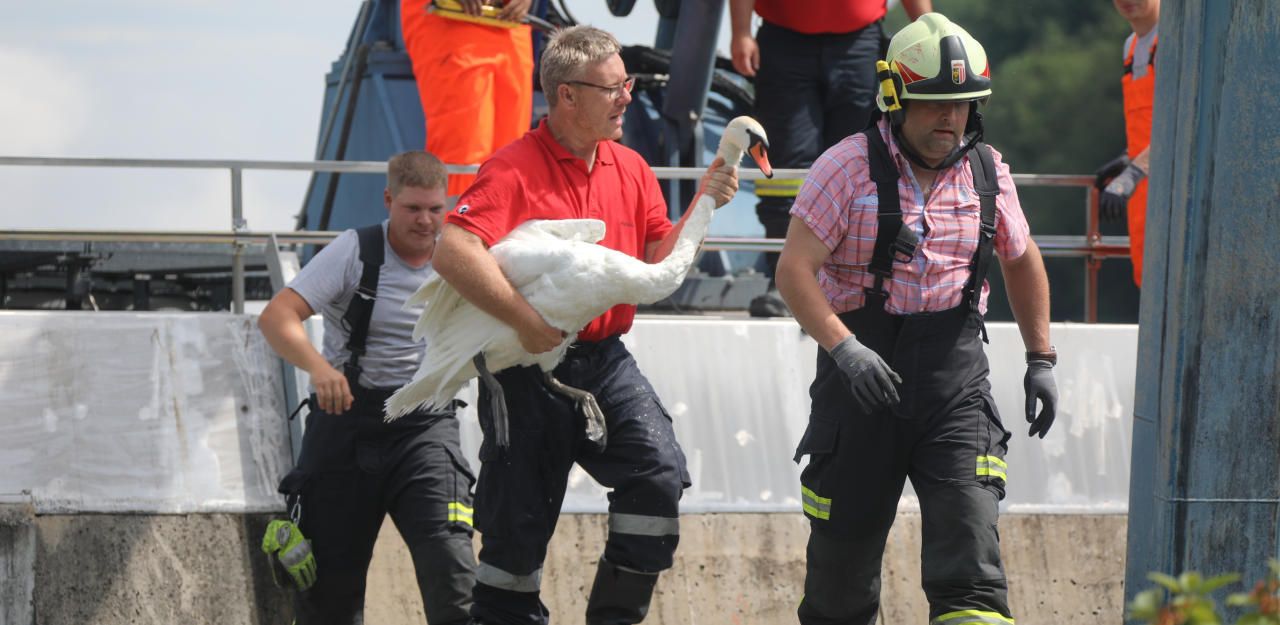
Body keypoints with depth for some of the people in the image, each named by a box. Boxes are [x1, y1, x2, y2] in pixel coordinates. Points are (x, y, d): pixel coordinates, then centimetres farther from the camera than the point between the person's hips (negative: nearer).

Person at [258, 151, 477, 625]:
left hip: (424, 426, 1)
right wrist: (318, 366, -34)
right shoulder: (356, 252, -6)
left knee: (448, 559, -19)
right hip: (347, 421, -1)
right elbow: (276, 316, -16)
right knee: (329, 576, 3)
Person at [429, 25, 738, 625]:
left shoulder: (630, 169, 10)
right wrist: (524, 318, -28)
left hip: (605, 363, 5)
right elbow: (453, 251, -25)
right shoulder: (515, 170, -12)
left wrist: (703, 205, -3)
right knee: (519, 522, 2)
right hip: (529, 368, -5)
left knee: (659, 470, -16)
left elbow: (660, 263, 12)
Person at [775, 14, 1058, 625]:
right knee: (845, 550, 6)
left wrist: (1041, 359, 20)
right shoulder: (849, 167, -6)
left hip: (955, 374, 2)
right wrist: (842, 347, -27)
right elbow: (795, 269, -14)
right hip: (863, 365, -2)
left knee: (970, 544, -13)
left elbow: (1022, 261, 25)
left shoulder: (986, 172, 8)